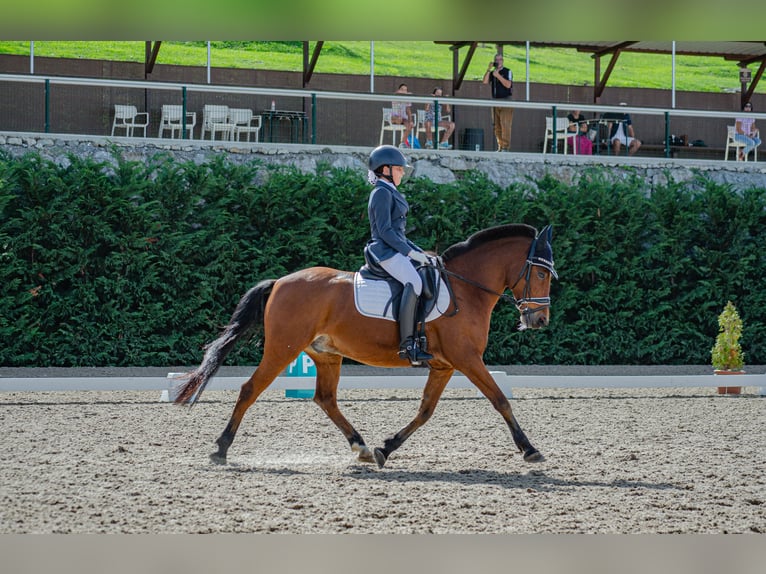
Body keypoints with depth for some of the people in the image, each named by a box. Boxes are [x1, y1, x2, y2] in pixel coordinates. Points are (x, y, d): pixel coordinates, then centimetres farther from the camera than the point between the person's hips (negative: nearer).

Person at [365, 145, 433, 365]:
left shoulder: (391, 194, 23)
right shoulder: (382, 193, -8)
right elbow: (384, 231, -17)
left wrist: (420, 253, 17)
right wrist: (411, 252, -19)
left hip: (396, 249, 11)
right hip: (385, 251, -11)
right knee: (414, 282, -32)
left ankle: (424, 336, 4)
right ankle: (407, 343, -37)